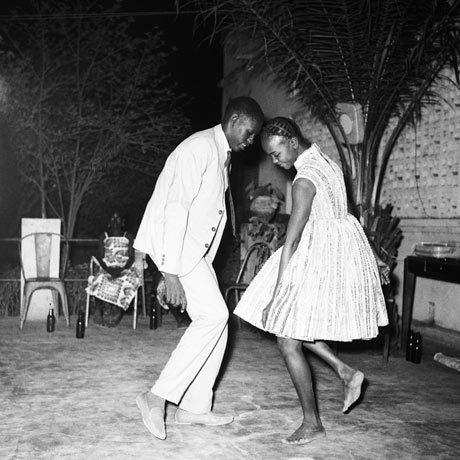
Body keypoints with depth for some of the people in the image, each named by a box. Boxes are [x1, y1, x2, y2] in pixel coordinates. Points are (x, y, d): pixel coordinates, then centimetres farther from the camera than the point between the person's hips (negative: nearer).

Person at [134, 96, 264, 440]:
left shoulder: (222, 154, 16)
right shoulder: (199, 148, -16)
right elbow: (176, 208, -23)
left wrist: (202, 265, 13)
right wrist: (171, 272, -27)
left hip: (195, 248, 10)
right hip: (172, 242, -10)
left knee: (216, 320, 5)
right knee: (214, 315, -16)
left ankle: (195, 407, 13)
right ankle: (158, 396, -8)